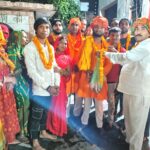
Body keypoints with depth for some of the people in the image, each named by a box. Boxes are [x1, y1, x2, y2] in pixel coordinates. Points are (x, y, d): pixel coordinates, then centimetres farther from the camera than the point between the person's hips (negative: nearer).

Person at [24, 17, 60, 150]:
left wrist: (56, 84, -3)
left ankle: (43, 132, 41)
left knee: (45, 112, 21)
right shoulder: (30, 47, -12)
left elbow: (55, 67, 10)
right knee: (36, 116, 6)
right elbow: (32, 72, -18)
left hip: (50, 88, 6)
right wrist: (47, 87, -18)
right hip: (39, 90, -6)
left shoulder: (50, 47, 10)